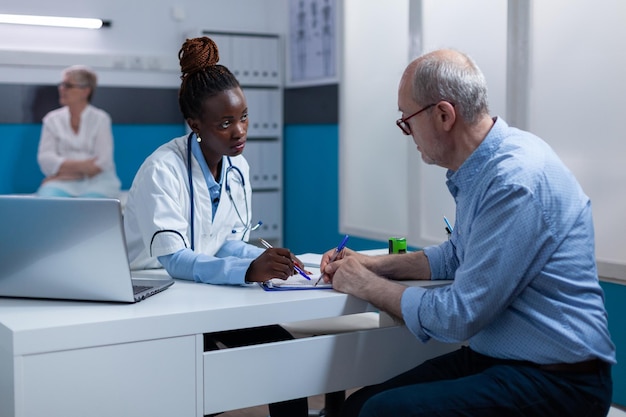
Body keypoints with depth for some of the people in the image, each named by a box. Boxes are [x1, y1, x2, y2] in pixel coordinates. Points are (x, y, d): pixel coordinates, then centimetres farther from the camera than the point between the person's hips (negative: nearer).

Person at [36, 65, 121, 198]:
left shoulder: (100, 119, 4)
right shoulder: (52, 119, 11)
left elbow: (102, 163, -6)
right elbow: (45, 159, -1)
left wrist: (65, 168, -11)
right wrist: (80, 165, -14)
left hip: (95, 182, -1)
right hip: (61, 184, 2)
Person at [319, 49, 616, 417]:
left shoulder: (516, 182, -24)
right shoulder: (481, 168, 6)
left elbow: (458, 317, -21)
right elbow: (456, 256, 22)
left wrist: (367, 285, -8)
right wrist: (373, 264, 11)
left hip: (557, 381, -9)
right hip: (491, 357, 9)